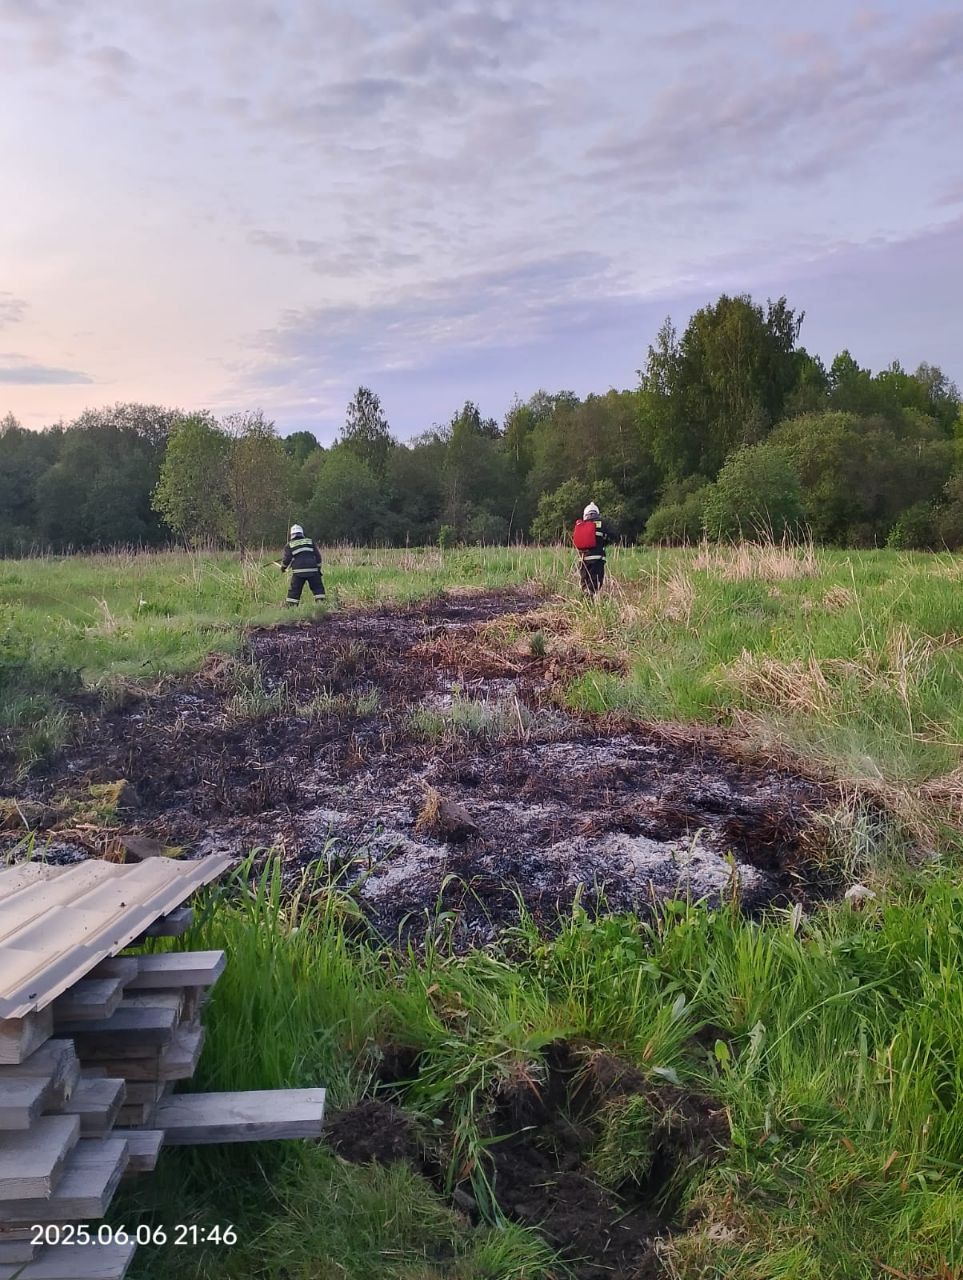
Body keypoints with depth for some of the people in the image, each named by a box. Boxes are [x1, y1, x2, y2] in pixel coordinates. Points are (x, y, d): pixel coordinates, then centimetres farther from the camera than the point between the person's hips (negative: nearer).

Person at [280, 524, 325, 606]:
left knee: (294, 590, 5)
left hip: (298, 572, -1)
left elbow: (286, 559, 4)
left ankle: (290, 606, 2)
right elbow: (318, 556, 10)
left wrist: (283, 567, 23)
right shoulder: (310, 542, 13)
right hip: (312, 570, 1)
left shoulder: (290, 545, 9)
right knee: (318, 588, 7)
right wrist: (318, 568, 16)